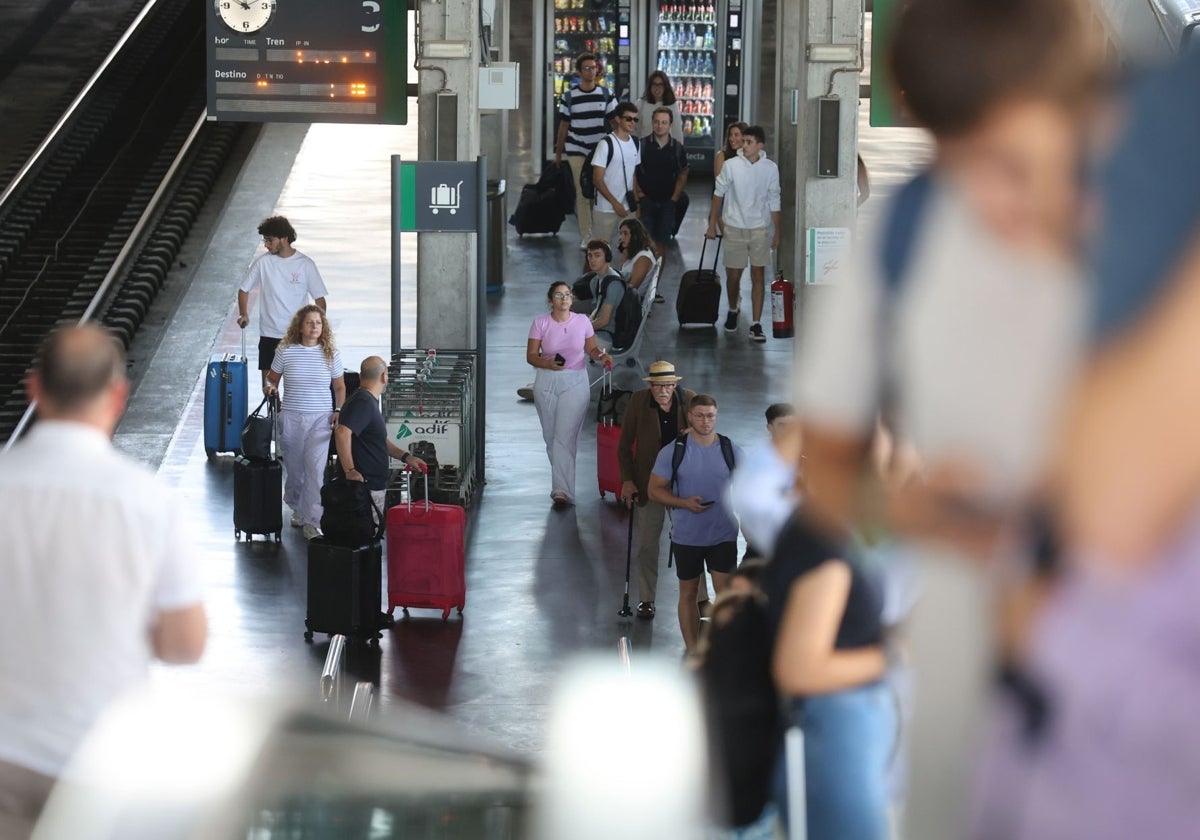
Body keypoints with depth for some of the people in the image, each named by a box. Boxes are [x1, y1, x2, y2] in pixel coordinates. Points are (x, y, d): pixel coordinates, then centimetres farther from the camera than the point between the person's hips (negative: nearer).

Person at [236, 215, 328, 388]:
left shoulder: (305, 264, -4)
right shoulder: (262, 262, -1)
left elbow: (319, 299, 0)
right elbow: (244, 289, 9)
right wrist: (243, 314, -9)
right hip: (269, 335, 1)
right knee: (268, 385, 3)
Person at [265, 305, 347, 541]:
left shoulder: (331, 353, 2)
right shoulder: (286, 351, 0)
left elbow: (339, 386, 12)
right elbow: (272, 377, 12)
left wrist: (339, 410, -1)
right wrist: (271, 387, -10)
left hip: (320, 418, -1)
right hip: (291, 417, 1)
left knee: (315, 468, -14)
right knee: (295, 468, 10)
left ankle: (312, 523, -13)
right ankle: (297, 509, 36)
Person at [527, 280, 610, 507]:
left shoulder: (582, 321, -1)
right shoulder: (540, 323, -3)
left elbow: (591, 349, 10)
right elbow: (531, 355, -2)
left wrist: (601, 355, -12)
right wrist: (548, 363, -22)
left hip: (575, 383, -2)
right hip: (547, 383, 2)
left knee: (565, 437, -12)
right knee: (550, 436, 10)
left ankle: (562, 490, -17)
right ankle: (561, 481, 30)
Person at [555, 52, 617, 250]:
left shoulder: (605, 94, 4)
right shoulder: (569, 97, 2)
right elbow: (563, 126, 7)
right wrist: (558, 155, 9)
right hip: (577, 151, 0)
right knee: (582, 194, 0)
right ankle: (585, 237, 4)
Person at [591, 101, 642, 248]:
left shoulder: (635, 143, 8)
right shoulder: (606, 143, -11)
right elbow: (597, 179, -12)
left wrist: (637, 202, 7)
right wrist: (615, 203, -14)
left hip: (629, 207, 6)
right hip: (606, 208, -6)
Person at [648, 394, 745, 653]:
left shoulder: (731, 450, -1)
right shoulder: (673, 451, -5)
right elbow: (654, 490, -2)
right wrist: (684, 502, -18)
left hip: (724, 534, 0)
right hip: (686, 535, 0)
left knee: (725, 590, -9)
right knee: (688, 592, 11)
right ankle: (692, 649, 23)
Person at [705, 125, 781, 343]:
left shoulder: (770, 168, -5)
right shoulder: (731, 165, -8)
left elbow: (774, 202, 2)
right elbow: (718, 194, 2)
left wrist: (776, 233, 3)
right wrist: (712, 224, 4)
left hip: (760, 228, 0)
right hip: (734, 227, 0)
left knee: (758, 275, -2)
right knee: (733, 274, 9)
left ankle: (756, 324, 0)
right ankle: (732, 312, 35)